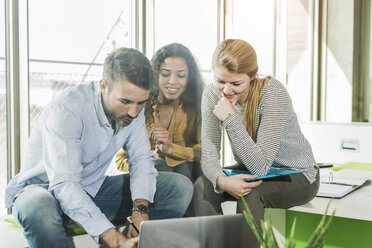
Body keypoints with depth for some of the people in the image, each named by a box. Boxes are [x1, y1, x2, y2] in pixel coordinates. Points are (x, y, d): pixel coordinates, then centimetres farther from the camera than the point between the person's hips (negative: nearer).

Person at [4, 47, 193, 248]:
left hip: (94, 190, 6)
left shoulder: (133, 108, -10)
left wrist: (141, 209, -26)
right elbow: (64, 185, -36)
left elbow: (141, 159, -5)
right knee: (38, 207, -43)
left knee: (180, 187, -9)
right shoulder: (67, 110, -29)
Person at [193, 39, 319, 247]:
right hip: (250, 170, 5)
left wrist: (231, 118, -35)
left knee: (250, 192, -33)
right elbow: (209, 155, -14)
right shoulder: (212, 94, -13)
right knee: (203, 186, -21)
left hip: (298, 177, -4)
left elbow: (260, 167, -30)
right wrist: (221, 180, -36)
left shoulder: (273, 93, -27)